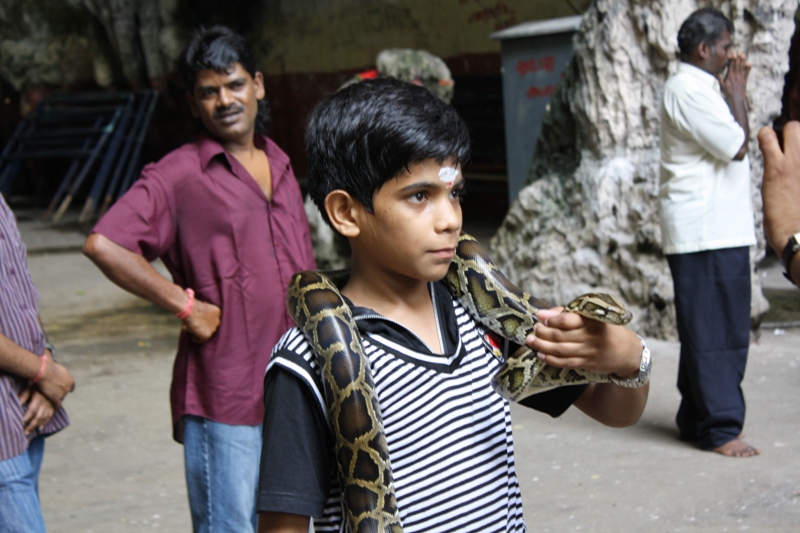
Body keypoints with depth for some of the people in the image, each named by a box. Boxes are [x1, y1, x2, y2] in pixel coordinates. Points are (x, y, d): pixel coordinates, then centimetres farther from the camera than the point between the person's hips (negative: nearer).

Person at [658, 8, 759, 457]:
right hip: (705, 231, -11)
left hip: (723, 228, 11)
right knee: (714, 332, -7)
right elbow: (737, 146, -17)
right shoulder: (688, 90, -15)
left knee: (708, 330, 14)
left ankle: (697, 419, 22)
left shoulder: (705, 88, 19)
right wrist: (737, 92, -8)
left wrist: (735, 92, 12)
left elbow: (735, 145, 20)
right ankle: (721, 427, -2)